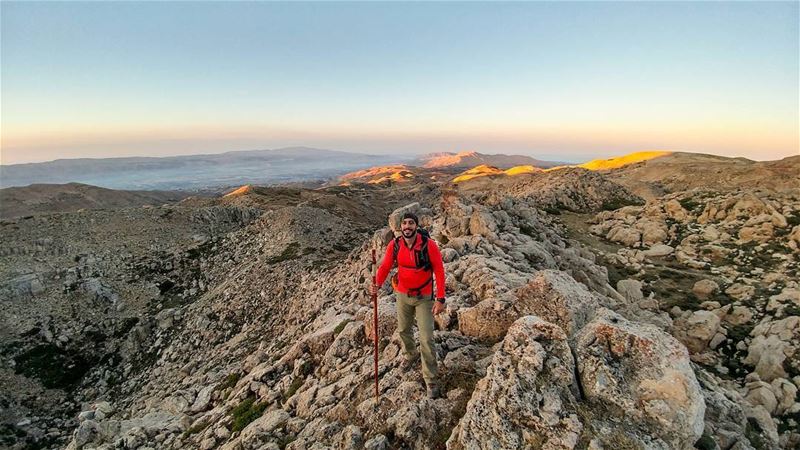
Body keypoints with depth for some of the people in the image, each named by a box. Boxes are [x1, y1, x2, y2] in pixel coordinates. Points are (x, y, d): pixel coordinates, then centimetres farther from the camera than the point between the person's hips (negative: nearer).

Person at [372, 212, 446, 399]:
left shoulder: (429, 245, -22)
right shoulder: (394, 245, -12)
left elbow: (439, 271, -17)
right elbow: (385, 266, -11)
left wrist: (440, 299, -20)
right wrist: (377, 284, -32)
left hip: (424, 297, -4)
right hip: (402, 295, 4)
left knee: (426, 339, -3)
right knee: (403, 330, 23)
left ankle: (431, 380, 16)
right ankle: (411, 355, 55)